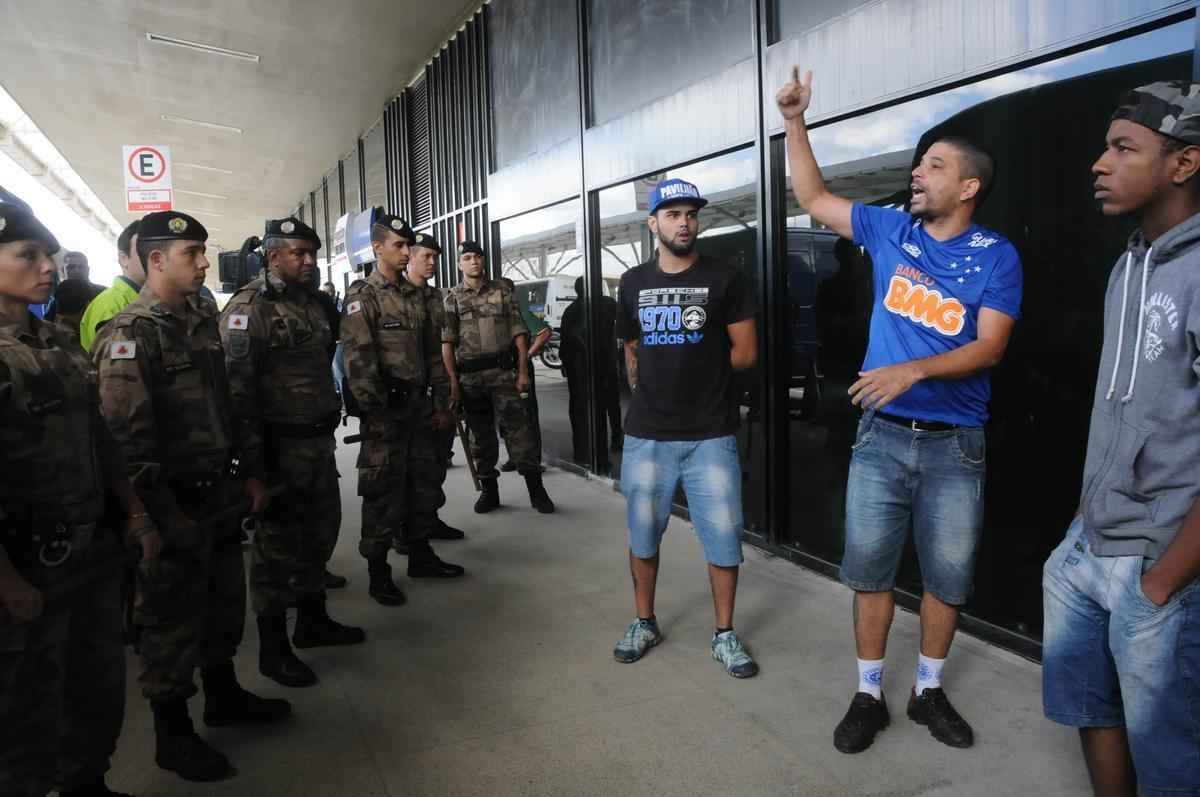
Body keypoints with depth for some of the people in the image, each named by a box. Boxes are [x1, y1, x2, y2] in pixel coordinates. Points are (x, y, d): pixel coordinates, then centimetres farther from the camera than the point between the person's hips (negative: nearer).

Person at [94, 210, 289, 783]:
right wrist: (163, 517, -20)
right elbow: (127, 439, -21)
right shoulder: (130, 336, -16)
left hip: (219, 493, 8)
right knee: (173, 616, 6)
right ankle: (172, 735, 23)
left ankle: (223, 697, 40)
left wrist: (248, 473, 12)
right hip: (174, 504, -8)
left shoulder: (204, 320, 9)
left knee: (225, 600, 20)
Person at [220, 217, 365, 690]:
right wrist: (254, 461, -21)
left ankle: (312, 620, 36)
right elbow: (238, 389, -18)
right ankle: (272, 649, 17)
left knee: (320, 530, 18)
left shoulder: (311, 301, 12)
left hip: (319, 440, 8)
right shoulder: (249, 309, -13)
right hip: (281, 446, -8)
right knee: (278, 544, 2)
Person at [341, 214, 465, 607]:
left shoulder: (415, 295, 14)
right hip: (385, 408, -7)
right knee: (384, 488, -1)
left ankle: (421, 555, 29)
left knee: (426, 480, 14)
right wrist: (373, 413, -20)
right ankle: (378, 572, 11)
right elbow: (358, 360, -16)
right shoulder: (362, 296, -8)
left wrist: (439, 403, 13)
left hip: (419, 402, 7)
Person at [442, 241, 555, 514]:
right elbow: (447, 343, -1)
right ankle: (489, 491, 20)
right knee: (482, 435, 9)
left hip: (503, 372, -1)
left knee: (518, 429, -5)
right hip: (469, 377, 1)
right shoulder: (452, 299, 6)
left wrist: (523, 372, -4)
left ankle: (536, 490, 0)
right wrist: (453, 381, -9)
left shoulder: (501, 291, 6)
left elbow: (519, 334, 4)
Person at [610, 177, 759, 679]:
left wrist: (698, 367, 2)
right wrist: (647, 386, 6)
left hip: (710, 435, -2)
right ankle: (644, 623, 31)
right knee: (642, 536, 12)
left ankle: (724, 635, 22)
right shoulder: (633, 283, 9)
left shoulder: (724, 279, -1)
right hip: (646, 435, 3)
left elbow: (746, 353, -2)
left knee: (723, 539, 4)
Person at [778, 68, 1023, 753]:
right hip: (882, 436, 2)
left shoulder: (996, 256, -3)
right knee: (871, 570, 6)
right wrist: (796, 122, 8)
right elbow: (814, 198, 14)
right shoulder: (891, 229, 5)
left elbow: (990, 346, -12)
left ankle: (929, 691, 29)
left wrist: (914, 370, -27)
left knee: (949, 578, 10)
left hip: (955, 444, -1)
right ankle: (869, 695, 20)